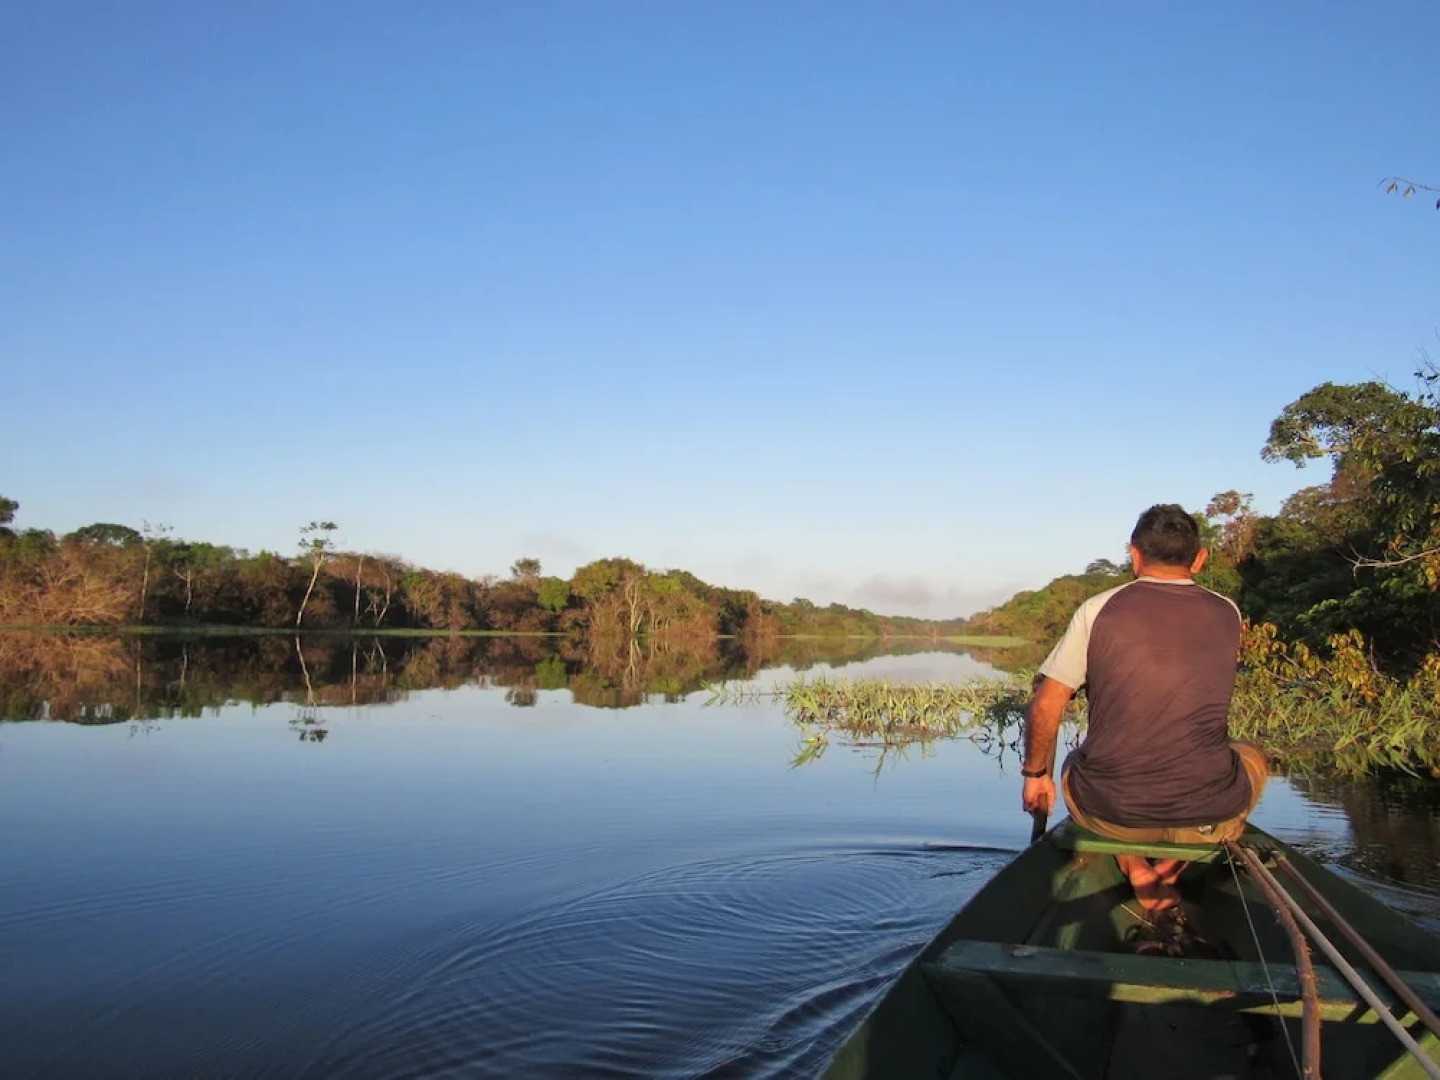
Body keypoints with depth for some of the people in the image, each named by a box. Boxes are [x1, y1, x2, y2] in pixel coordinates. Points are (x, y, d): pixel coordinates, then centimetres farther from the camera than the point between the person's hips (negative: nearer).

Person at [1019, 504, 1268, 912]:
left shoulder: (1098, 610, -5)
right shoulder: (1227, 615, 3)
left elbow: (1045, 705, -5)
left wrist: (1035, 774, 10)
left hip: (1109, 813, 0)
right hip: (1209, 817, 0)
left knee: (1074, 765, 35)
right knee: (1253, 757, 33)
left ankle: (1134, 868, 11)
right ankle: (1174, 866, 13)